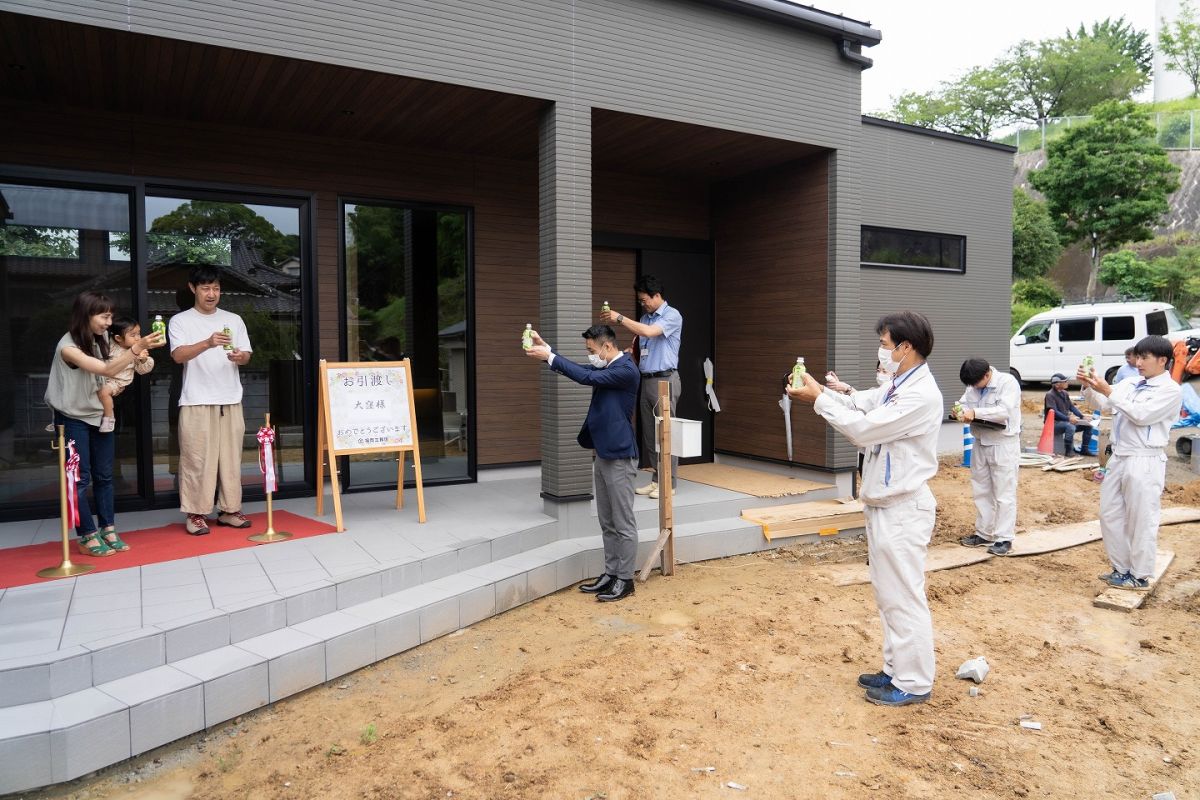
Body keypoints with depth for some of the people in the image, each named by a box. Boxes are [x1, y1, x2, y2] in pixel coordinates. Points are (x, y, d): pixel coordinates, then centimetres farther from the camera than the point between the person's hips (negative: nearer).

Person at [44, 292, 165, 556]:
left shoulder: (101, 339, 0)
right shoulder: (68, 346, -22)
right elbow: (107, 370, -36)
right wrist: (138, 347, -49)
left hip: (100, 416, 6)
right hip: (74, 419, -6)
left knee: (104, 476, 8)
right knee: (80, 478, -1)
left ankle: (107, 530, 16)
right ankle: (87, 537, 7)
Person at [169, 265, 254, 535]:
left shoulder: (233, 319, 14)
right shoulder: (180, 321, 2)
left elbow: (247, 356, 11)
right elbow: (178, 355, -13)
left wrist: (239, 356, -14)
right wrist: (208, 343, -31)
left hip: (231, 400, 4)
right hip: (196, 402, -3)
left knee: (231, 456, 6)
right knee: (197, 458, -2)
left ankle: (230, 510, 14)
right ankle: (196, 513, 6)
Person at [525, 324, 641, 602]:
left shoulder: (626, 370, -16)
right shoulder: (606, 368, 14)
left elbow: (587, 377, -23)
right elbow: (580, 370, 16)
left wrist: (549, 356, -20)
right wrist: (545, 349, 3)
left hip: (620, 456, -10)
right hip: (603, 454, 10)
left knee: (624, 524, 0)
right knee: (607, 522, 14)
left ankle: (625, 580, 9)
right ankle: (611, 573, 24)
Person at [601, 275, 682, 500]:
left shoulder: (672, 316, -8)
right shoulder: (645, 318, 15)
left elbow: (649, 332, -23)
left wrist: (620, 318, -21)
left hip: (665, 380, -8)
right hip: (647, 380, 8)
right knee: (648, 432, 9)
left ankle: (668, 483, 1)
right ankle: (656, 480, 16)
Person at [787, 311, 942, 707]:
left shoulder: (921, 395, -20)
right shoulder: (896, 386, 12)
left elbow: (863, 428, -21)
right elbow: (857, 403, 12)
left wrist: (819, 399, -14)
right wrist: (819, 389, -4)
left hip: (903, 510, -10)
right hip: (885, 505, 10)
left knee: (903, 598, 0)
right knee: (888, 595, 18)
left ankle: (913, 683, 13)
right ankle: (896, 669, 30)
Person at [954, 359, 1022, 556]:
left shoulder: (1008, 382, -14)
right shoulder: (973, 386, 3)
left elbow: (1004, 411, -24)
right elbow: (964, 403, 9)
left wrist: (975, 413, -29)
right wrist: (961, 411, -14)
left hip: (1003, 445, -7)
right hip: (980, 443, 7)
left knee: (1004, 494, -1)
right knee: (981, 492, 13)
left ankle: (1004, 539, 5)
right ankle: (983, 534, 24)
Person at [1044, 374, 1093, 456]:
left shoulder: (1064, 393, 12)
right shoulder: (1050, 395, -14)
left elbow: (1072, 407, 14)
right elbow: (1054, 412, -22)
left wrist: (1082, 417, -1)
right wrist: (1068, 418, -31)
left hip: (1065, 421, 9)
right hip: (1054, 423, -9)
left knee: (1088, 425, 1)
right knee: (1070, 426, -36)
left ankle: (1084, 450, 8)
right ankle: (1069, 451, -24)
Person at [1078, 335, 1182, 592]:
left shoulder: (1170, 390, -8)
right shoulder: (1130, 384, 12)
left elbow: (1141, 415, -19)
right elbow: (1102, 403, 8)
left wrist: (1108, 391, -21)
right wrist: (1089, 386, -10)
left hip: (1144, 462, -7)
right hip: (1119, 458, 7)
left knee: (1141, 521, 1)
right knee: (1110, 515, 13)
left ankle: (1140, 577, 12)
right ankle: (1121, 569, 25)